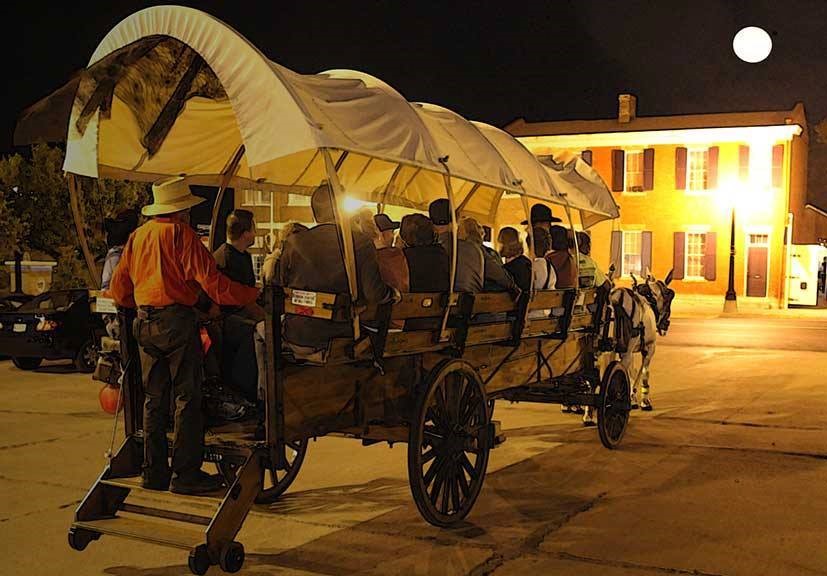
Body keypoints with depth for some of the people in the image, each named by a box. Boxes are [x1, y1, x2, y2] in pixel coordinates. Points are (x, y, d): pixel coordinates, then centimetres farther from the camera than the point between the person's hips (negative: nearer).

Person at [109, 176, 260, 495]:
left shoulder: (138, 236, 13)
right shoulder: (182, 234, -8)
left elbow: (118, 289, 16)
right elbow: (213, 283, -16)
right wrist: (253, 294, -10)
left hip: (145, 323, 7)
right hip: (177, 321, -7)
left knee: (154, 399, 12)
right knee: (187, 397, -2)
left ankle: (154, 472, 17)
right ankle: (185, 474, -1)